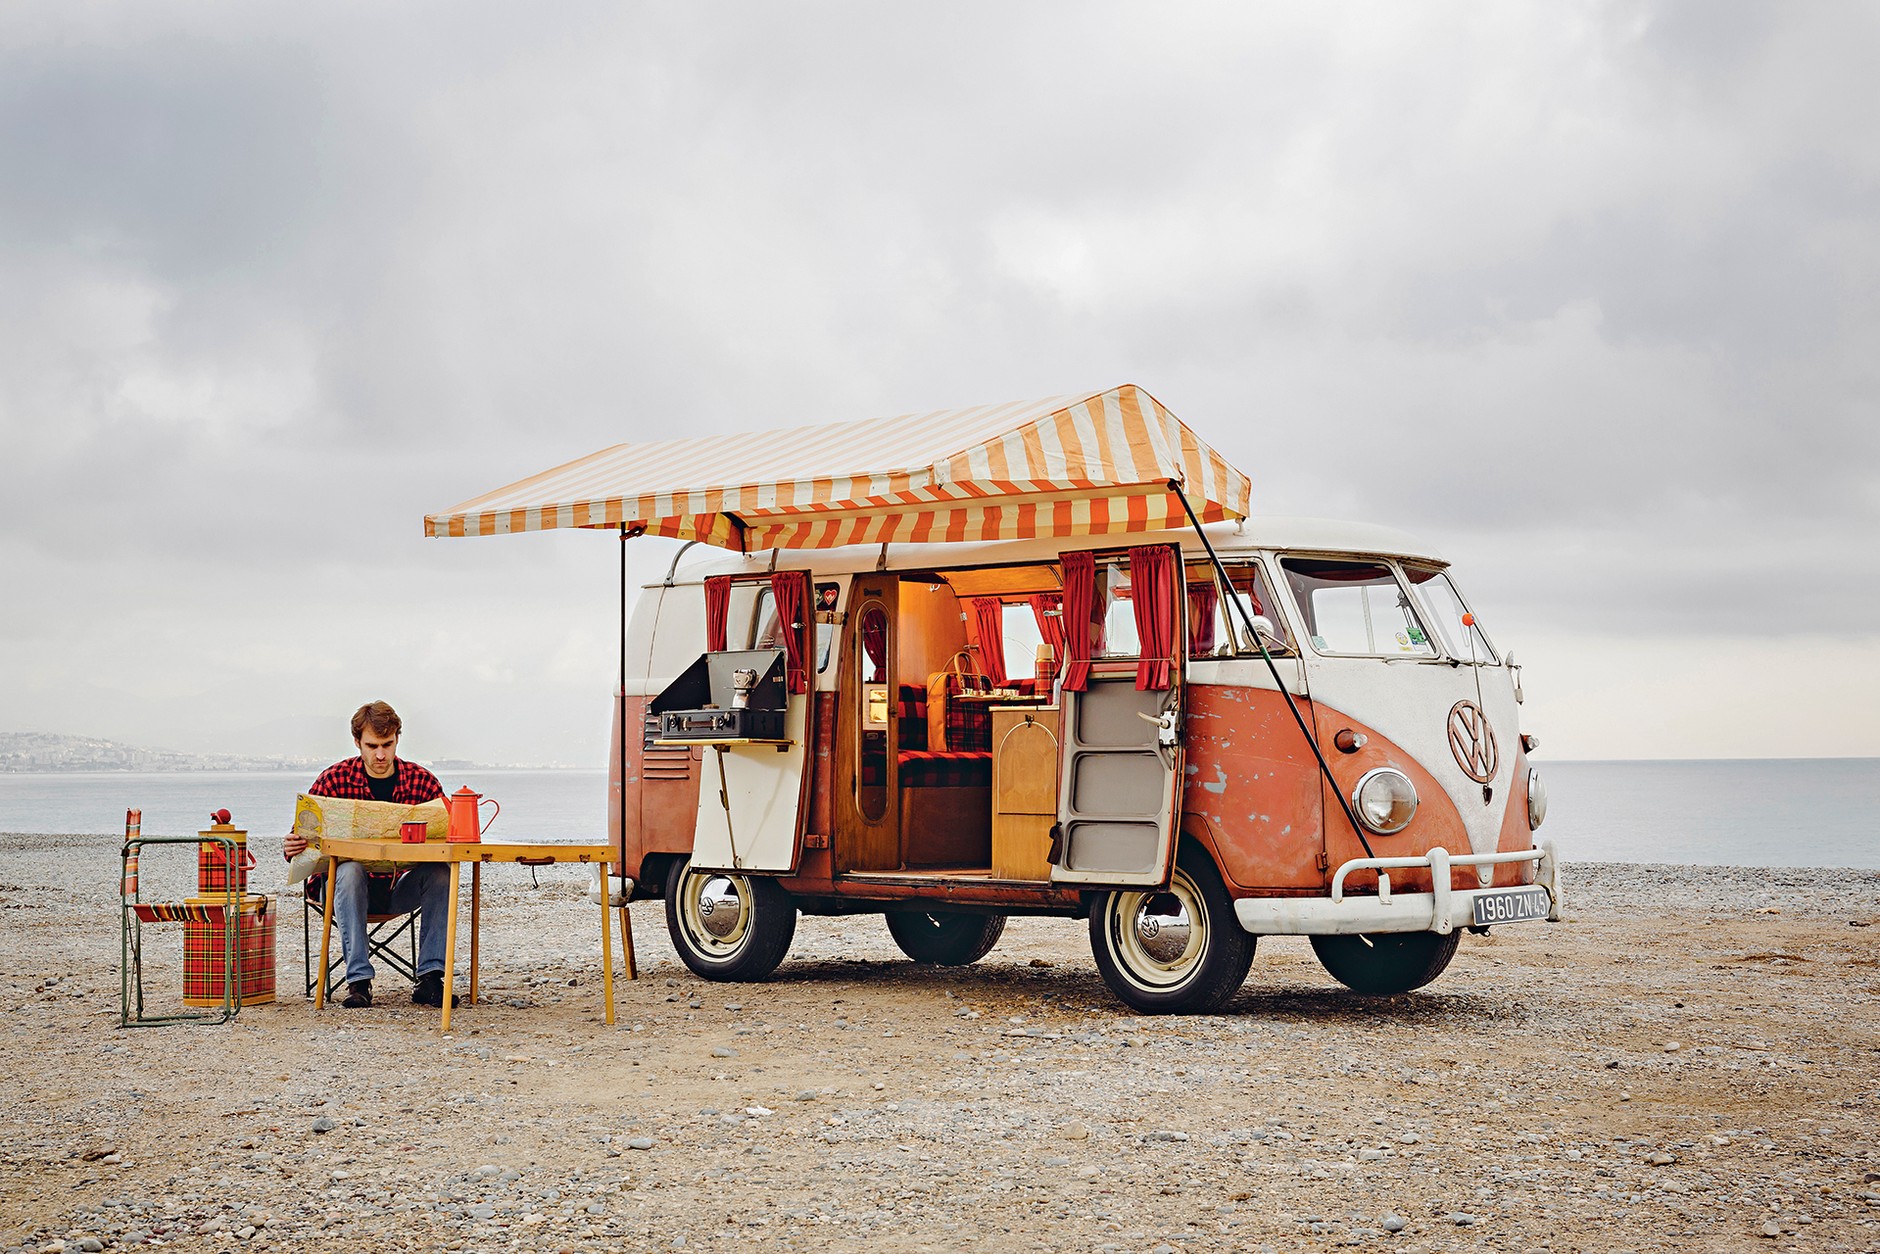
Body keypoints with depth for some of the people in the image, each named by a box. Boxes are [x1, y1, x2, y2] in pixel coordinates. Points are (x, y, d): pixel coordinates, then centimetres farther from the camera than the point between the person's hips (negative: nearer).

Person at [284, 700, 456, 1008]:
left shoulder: (422, 781, -1)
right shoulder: (334, 780, -5)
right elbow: (302, 836, -4)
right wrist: (292, 848, -28)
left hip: (399, 888, 1)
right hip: (347, 888, -1)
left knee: (440, 873, -26)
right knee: (349, 868, -35)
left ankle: (430, 978, -25)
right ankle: (358, 981, -35)